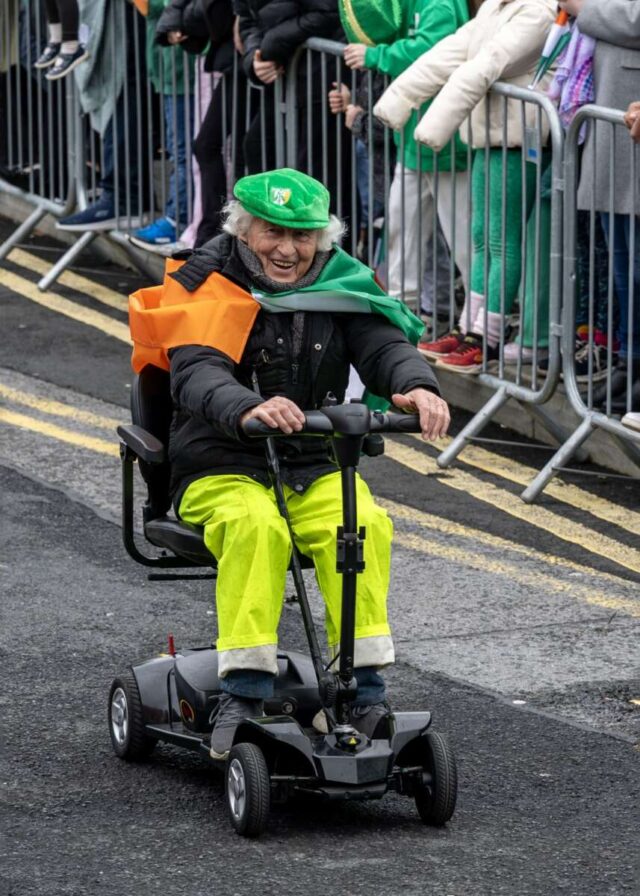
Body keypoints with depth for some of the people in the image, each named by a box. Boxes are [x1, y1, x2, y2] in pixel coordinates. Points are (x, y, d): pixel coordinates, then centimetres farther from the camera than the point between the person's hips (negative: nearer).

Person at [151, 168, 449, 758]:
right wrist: (248, 409, -44)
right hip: (221, 469, -3)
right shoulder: (207, 287, -4)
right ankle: (243, 696, -36)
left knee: (363, 524, -29)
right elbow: (197, 375, -21)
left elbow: (383, 344, -7)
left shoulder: (337, 285, 8)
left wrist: (417, 385, -32)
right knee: (254, 526, -36)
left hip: (316, 468, 3)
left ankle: (365, 690, -27)